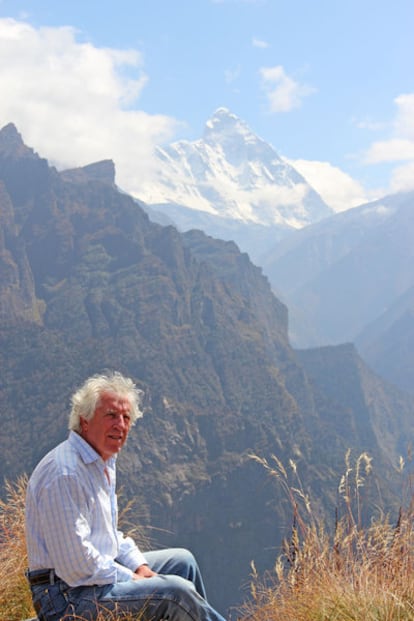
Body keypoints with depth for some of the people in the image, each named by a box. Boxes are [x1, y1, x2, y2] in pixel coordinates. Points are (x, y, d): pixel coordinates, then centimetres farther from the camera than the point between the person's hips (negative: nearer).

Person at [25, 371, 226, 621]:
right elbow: (76, 566, -27)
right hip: (68, 597, -11)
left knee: (182, 560, 18)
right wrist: (132, 579, -15)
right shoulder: (65, 473, -24)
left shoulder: (104, 462, 9)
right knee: (175, 590, -19)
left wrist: (140, 566, 6)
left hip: (102, 571, 11)